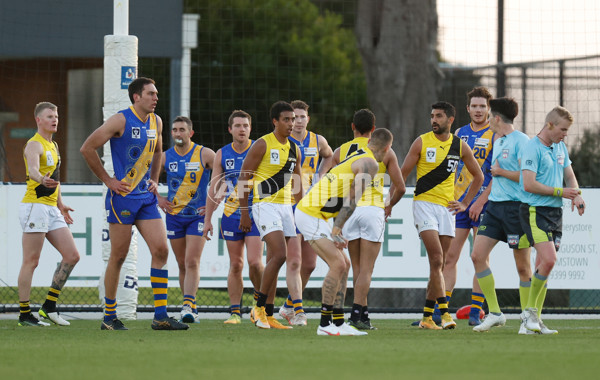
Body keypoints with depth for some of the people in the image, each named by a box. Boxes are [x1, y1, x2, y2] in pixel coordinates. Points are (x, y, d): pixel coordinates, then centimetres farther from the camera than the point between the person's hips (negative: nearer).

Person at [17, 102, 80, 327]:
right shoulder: (35, 145, -10)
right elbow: (32, 169, -30)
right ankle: (24, 314, -4)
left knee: (71, 256, 4)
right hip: (35, 206, -9)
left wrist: (60, 205, 33)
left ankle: (49, 306, 10)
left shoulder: (53, 145, 19)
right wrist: (42, 179, -51)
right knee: (31, 262, -7)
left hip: (51, 209, 9)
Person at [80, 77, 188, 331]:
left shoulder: (156, 122, 10)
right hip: (122, 196, -6)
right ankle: (109, 316, 9)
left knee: (161, 250, -3)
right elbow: (87, 148, -11)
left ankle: (160, 316, -2)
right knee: (118, 256, -2)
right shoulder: (121, 120, -11)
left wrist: (154, 180, 15)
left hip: (146, 197, 6)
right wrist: (108, 181, -9)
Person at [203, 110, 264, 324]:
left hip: (255, 213, -2)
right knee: (235, 265, 3)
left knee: (255, 263, -12)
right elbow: (214, 189, 10)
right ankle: (235, 311, 7)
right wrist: (208, 219, 7)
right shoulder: (222, 154, 5)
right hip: (231, 215, 2)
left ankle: (261, 298, 13)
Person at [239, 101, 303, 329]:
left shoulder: (294, 149, 14)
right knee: (279, 255, -19)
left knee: (274, 261, 6)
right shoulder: (262, 145, -7)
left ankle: (268, 315, 9)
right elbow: (243, 178, -6)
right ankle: (259, 307, -9)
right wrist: (244, 212, -9)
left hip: (286, 207, 7)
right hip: (265, 205, -7)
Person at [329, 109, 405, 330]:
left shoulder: (340, 152, 6)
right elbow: (400, 187, 0)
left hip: (349, 210, 2)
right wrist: (390, 205, 19)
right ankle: (356, 313, -16)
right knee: (366, 268, -3)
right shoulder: (385, 152, 3)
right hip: (373, 210, -2)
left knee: (357, 268, 13)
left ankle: (363, 313, 14)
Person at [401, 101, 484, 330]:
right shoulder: (422, 143, -1)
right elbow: (402, 173, 3)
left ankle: (426, 317, 11)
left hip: (447, 208, 4)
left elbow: (478, 177, 20)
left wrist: (465, 204, 12)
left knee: (438, 265, 4)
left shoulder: (460, 147, 7)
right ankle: (444, 312, -20)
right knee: (436, 260, -17)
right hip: (424, 205, -3)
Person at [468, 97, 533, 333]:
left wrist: (500, 172, -9)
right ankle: (494, 313, 4)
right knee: (478, 255, -3)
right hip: (495, 205, 8)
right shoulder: (497, 143, 17)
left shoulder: (520, 141, -10)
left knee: (522, 265, -2)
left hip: (516, 207, -8)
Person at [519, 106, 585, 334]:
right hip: (535, 210, -8)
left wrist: (576, 194, 2)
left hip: (555, 212, 8)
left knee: (544, 265, 6)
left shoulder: (560, 147, 14)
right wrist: (561, 192, -14)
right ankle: (530, 310, -7)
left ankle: (535, 317, 9)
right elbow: (529, 185, -19)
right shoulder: (533, 149, -12)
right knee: (549, 259, -20)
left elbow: (569, 175, 23)